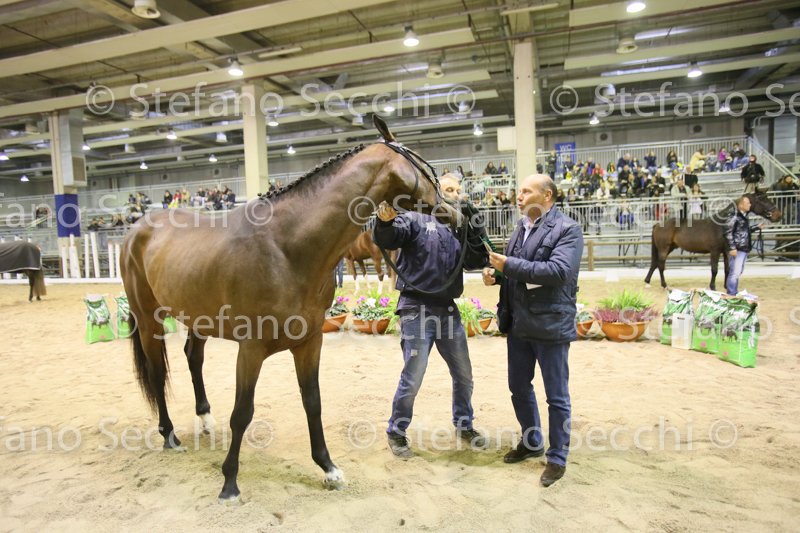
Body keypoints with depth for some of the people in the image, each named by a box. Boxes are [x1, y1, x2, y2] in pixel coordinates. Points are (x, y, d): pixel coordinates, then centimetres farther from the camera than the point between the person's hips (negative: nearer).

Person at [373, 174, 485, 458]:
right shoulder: (415, 218, -4)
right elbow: (386, 241, -19)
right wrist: (384, 221, -40)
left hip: (448, 309, 6)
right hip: (417, 309, -6)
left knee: (464, 375, 16)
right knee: (412, 379, 0)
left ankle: (464, 425, 37)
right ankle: (396, 432, 22)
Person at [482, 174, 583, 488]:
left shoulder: (567, 229, -10)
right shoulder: (521, 228, 11)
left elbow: (559, 271, -25)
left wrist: (509, 265, -23)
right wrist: (495, 272, -4)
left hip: (551, 324, -7)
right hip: (518, 323, 7)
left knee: (556, 396, 8)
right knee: (519, 387, 19)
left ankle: (557, 458, 25)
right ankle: (531, 442, 40)